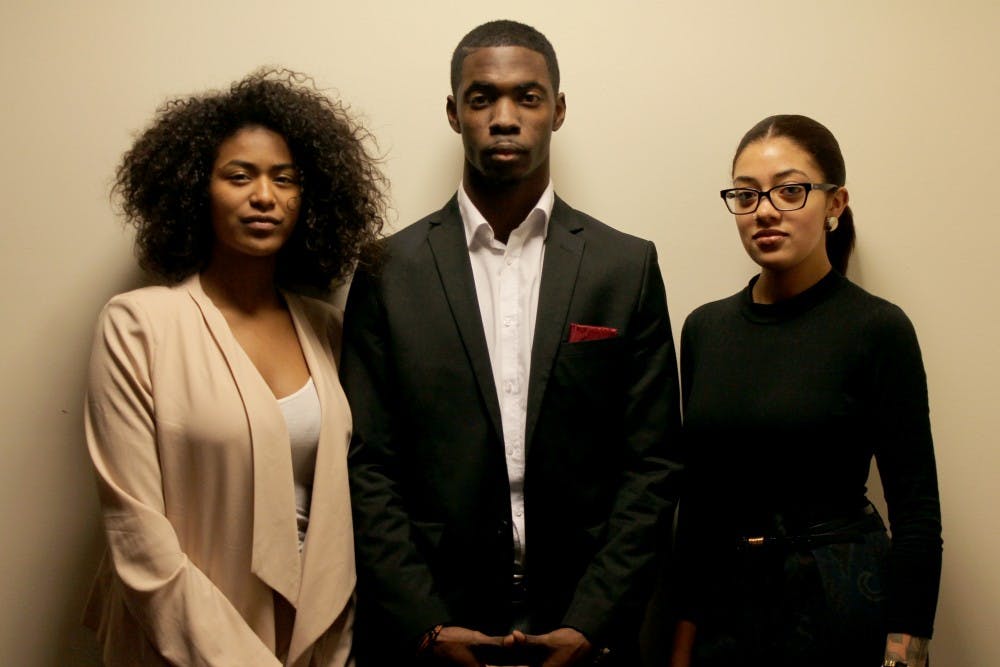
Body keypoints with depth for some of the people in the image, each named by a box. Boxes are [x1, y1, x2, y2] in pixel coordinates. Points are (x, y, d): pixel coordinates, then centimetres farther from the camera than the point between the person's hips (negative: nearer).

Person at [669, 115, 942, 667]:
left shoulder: (877, 329, -9)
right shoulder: (705, 328, 4)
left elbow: (916, 513, -9)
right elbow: (697, 499, 7)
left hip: (842, 608, -4)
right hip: (726, 606, 4)